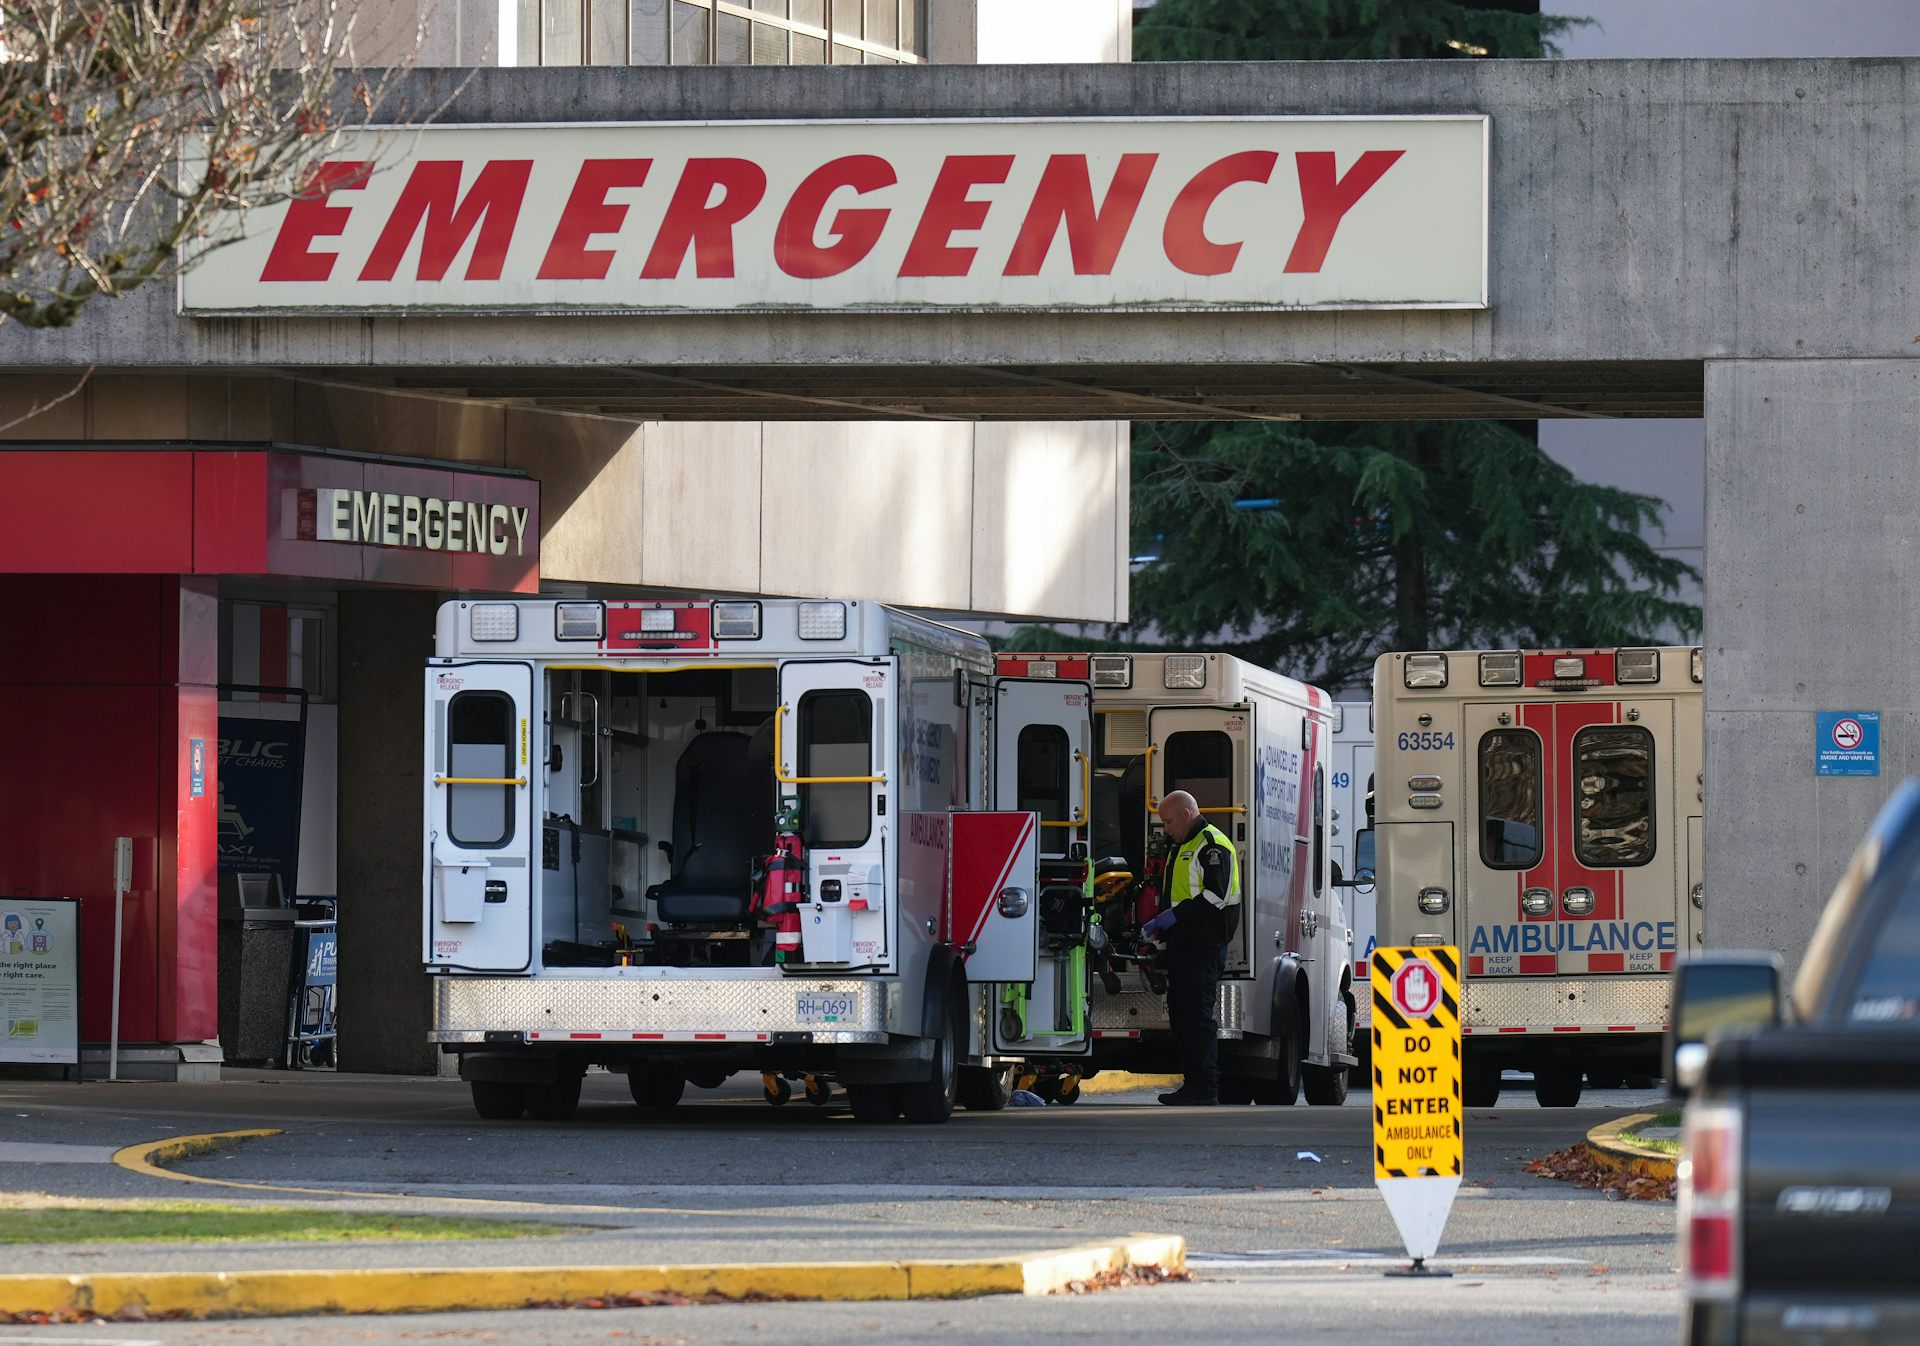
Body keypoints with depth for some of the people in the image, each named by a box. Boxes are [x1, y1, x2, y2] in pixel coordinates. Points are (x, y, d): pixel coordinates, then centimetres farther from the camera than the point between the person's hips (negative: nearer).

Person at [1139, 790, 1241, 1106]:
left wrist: (1172, 916, -19)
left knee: (1198, 1014, -11)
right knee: (1180, 1012, 10)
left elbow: (1215, 896, -20)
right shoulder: (1183, 846, 23)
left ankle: (1206, 1089, -11)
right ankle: (1192, 1083, 15)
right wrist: (1159, 925, 14)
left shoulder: (1212, 845, -10)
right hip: (1181, 944, 11)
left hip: (1204, 946, -11)